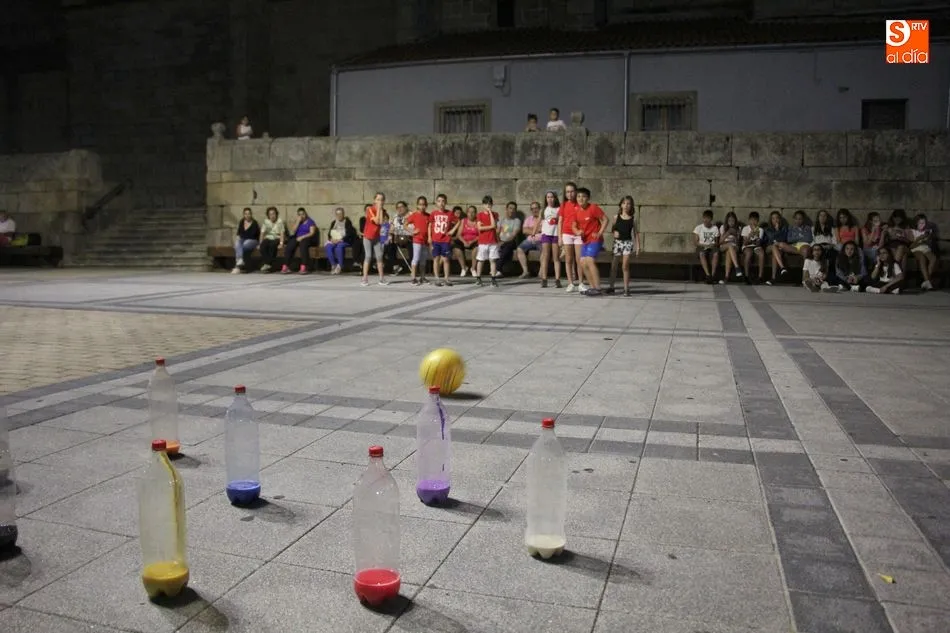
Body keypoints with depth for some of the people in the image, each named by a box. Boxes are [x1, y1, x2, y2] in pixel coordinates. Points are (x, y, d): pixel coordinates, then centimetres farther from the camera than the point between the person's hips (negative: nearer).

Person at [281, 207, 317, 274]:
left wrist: (302, 237, -18)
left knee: (303, 245, -39)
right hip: (297, 238, 4)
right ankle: (285, 266, -31)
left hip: (307, 238, -4)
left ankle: (303, 267, -46)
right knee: (288, 247, -27)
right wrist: (298, 222, -1)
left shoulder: (310, 222, 6)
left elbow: (312, 233, -6)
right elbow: (292, 232, 4)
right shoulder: (298, 222, 19)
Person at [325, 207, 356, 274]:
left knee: (339, 247, -37)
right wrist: (331, 239, -7)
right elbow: (329, 233, 15)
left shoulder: (347, 222, 1)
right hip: (334, 241, 4)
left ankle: (339, 266, -31)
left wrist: (340, 240, -20)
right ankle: (333, 265, -26)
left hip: (344, 241, -4)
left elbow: (349, 234, -9)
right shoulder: (333, 223, 18)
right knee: (328, 247, -28)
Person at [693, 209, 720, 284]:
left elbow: (717, 242, 12)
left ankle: (713, 275, -36)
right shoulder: (698, 228, 3)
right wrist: (704, 245, -15)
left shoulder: (715, 228, 8)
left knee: (716, 253, -35)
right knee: (702, 254, -38)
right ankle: (708, 275, -42)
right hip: (702, 247, -1)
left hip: (712, 247, 1)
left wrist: (714, 245, -12)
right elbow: (695, 242, 0)